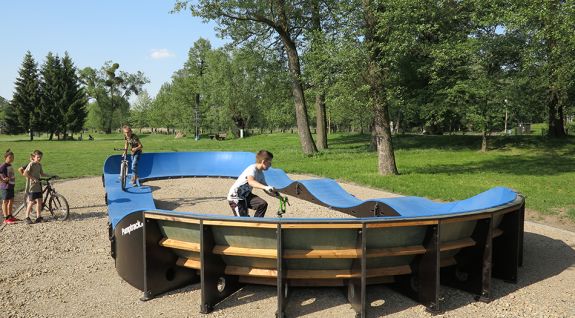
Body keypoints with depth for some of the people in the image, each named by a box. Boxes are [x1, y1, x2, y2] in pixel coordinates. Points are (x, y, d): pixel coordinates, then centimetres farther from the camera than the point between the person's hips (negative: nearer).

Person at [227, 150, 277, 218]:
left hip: (246, 195, 8)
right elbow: (251, 182, -46)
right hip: (235, 197, -8)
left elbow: (267, 190, 9)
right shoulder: (252, 169, -24)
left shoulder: (261, 174, 3)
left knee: (263, 204, -12)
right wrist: (265, 187, -59)